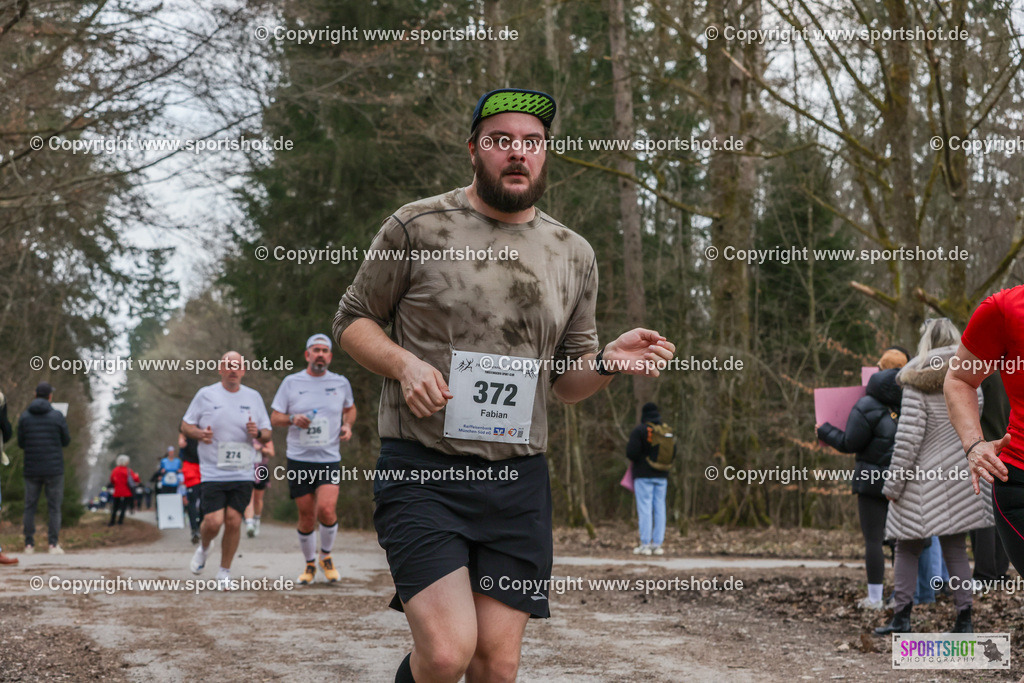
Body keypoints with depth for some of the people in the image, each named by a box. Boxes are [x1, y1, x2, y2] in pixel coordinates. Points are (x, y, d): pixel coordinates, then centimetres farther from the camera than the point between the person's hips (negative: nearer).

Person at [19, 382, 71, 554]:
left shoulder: (24, 417, 0)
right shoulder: (57, 416, -6)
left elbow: (21, 443, 6)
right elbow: (66, 441, 3)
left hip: (31, 469, 2)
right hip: (54, 469, -2)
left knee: (30, 506, 9)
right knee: (54, 507, 4)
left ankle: (29, 544, 5)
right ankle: (54, 544, -2)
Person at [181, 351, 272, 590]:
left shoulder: (253, 397, 10)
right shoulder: (205, 395, 4)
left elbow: (267, 434, 14)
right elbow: (185, 425, 8)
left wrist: (258, 433, -9)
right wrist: (200, 434, -13)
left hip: (243, 474, 2)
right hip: (212, 472, -2)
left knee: (233, 521, -4)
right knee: (213, 522, -10)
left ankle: (224, 572, 12)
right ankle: (204, 547, 25)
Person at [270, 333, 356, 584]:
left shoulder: (341, 383, 6)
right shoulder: (291, 382, 2)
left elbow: (350, 408, 24)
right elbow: (274, 418, 5)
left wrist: (347, 426, 4)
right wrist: (293, 419, -15)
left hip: (329, 459, 0)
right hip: (299, 460, 0)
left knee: (327, 510, -18)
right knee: (306, 517, 2)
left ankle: (326, 556, 8)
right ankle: (310, 564, 24)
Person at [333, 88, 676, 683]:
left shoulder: (574, 255, 12)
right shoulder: (418, 227, 0)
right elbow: (352, 321, 8)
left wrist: (609, 363, -5)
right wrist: (403, 363, -12)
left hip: (519, 481, 4)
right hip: (422, 474, -4)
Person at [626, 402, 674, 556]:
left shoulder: (639, 430, -10)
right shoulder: (668, 431, 8)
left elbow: (631, 453, -15)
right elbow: (673, 454, 11)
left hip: (644, 475, -5)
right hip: (661, 475, 5)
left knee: (645, 508, -5)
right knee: (660, 508, 6)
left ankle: (645, 544, -7)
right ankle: (657, 544, 6)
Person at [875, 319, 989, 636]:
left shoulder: (918, 383, -10)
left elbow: (908, 439, -13)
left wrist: (893, 484, -9)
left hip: (922, 479, -4)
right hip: (960, 476, 4)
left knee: (907, 549, 6)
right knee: (956, 549, 8)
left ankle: (901, 616, 4)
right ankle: (964, 618, 6)